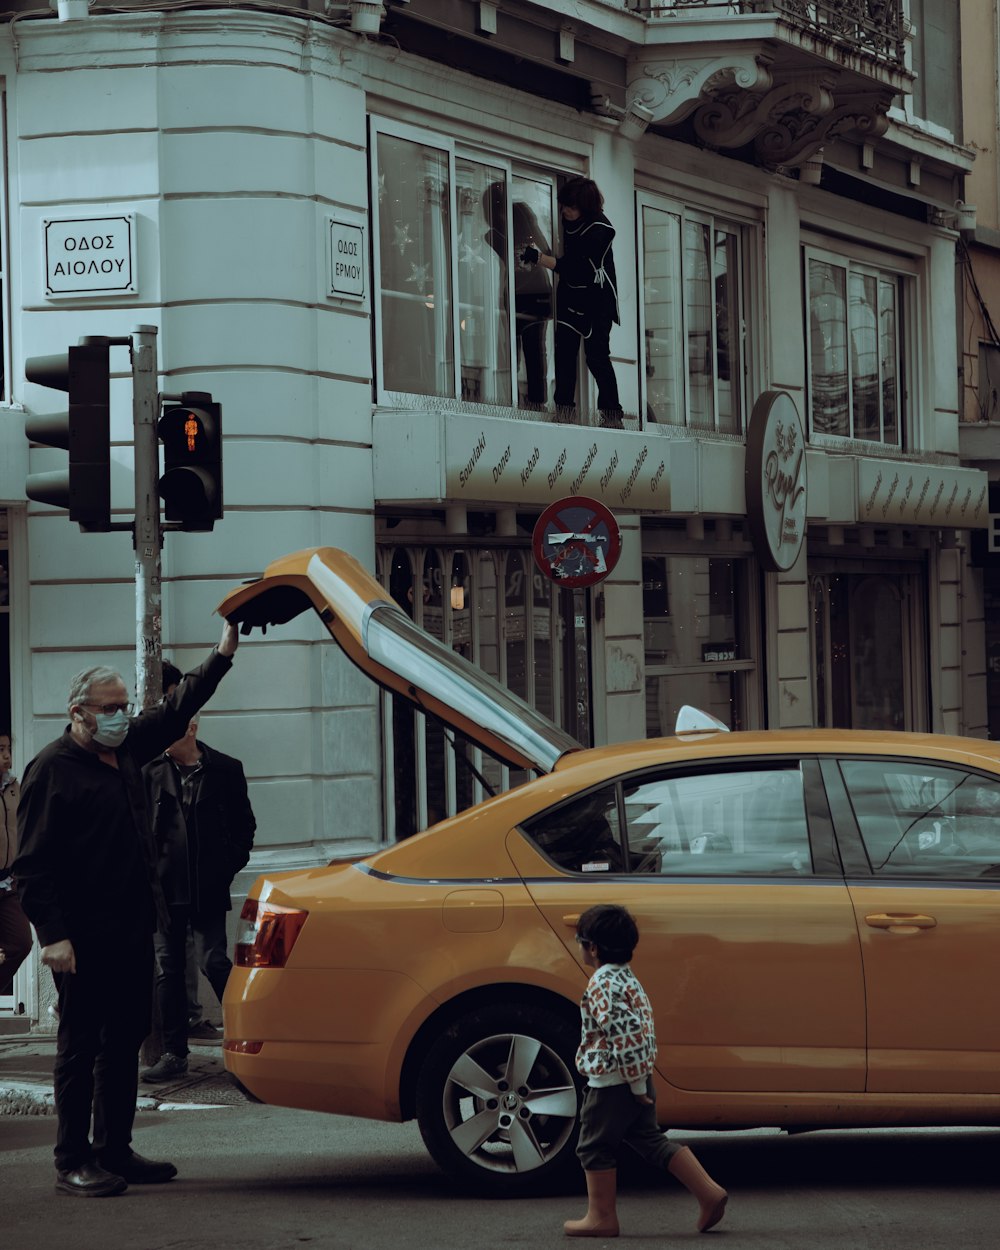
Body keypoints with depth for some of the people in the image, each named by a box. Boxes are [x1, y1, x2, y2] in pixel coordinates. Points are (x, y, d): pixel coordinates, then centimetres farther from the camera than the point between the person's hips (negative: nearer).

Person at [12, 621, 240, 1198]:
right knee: (81, 1048, -3)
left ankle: (115, 1151, 20)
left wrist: (223, 655, 18)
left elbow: (177, 709, 27)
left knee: (125, 1043, 12)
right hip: (85, 939, -8)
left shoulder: (127, 748, 13)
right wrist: (53, 934, -20)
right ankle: (73, 1162, 2)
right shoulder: (52, 770, -10)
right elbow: (33, 863, -13)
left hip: (134, 930, 8)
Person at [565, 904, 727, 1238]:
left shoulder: (601, 985, -18)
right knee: (649, 1140, 14)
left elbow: (623, 1035, -24)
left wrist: (636, 1084, -20)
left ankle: (601, 1217, 12)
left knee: (595, 1147, 5)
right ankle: (709, 1193, 9)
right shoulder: (627, 979, 12)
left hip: (612, 1083, -9)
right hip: (638, 1079, 9)